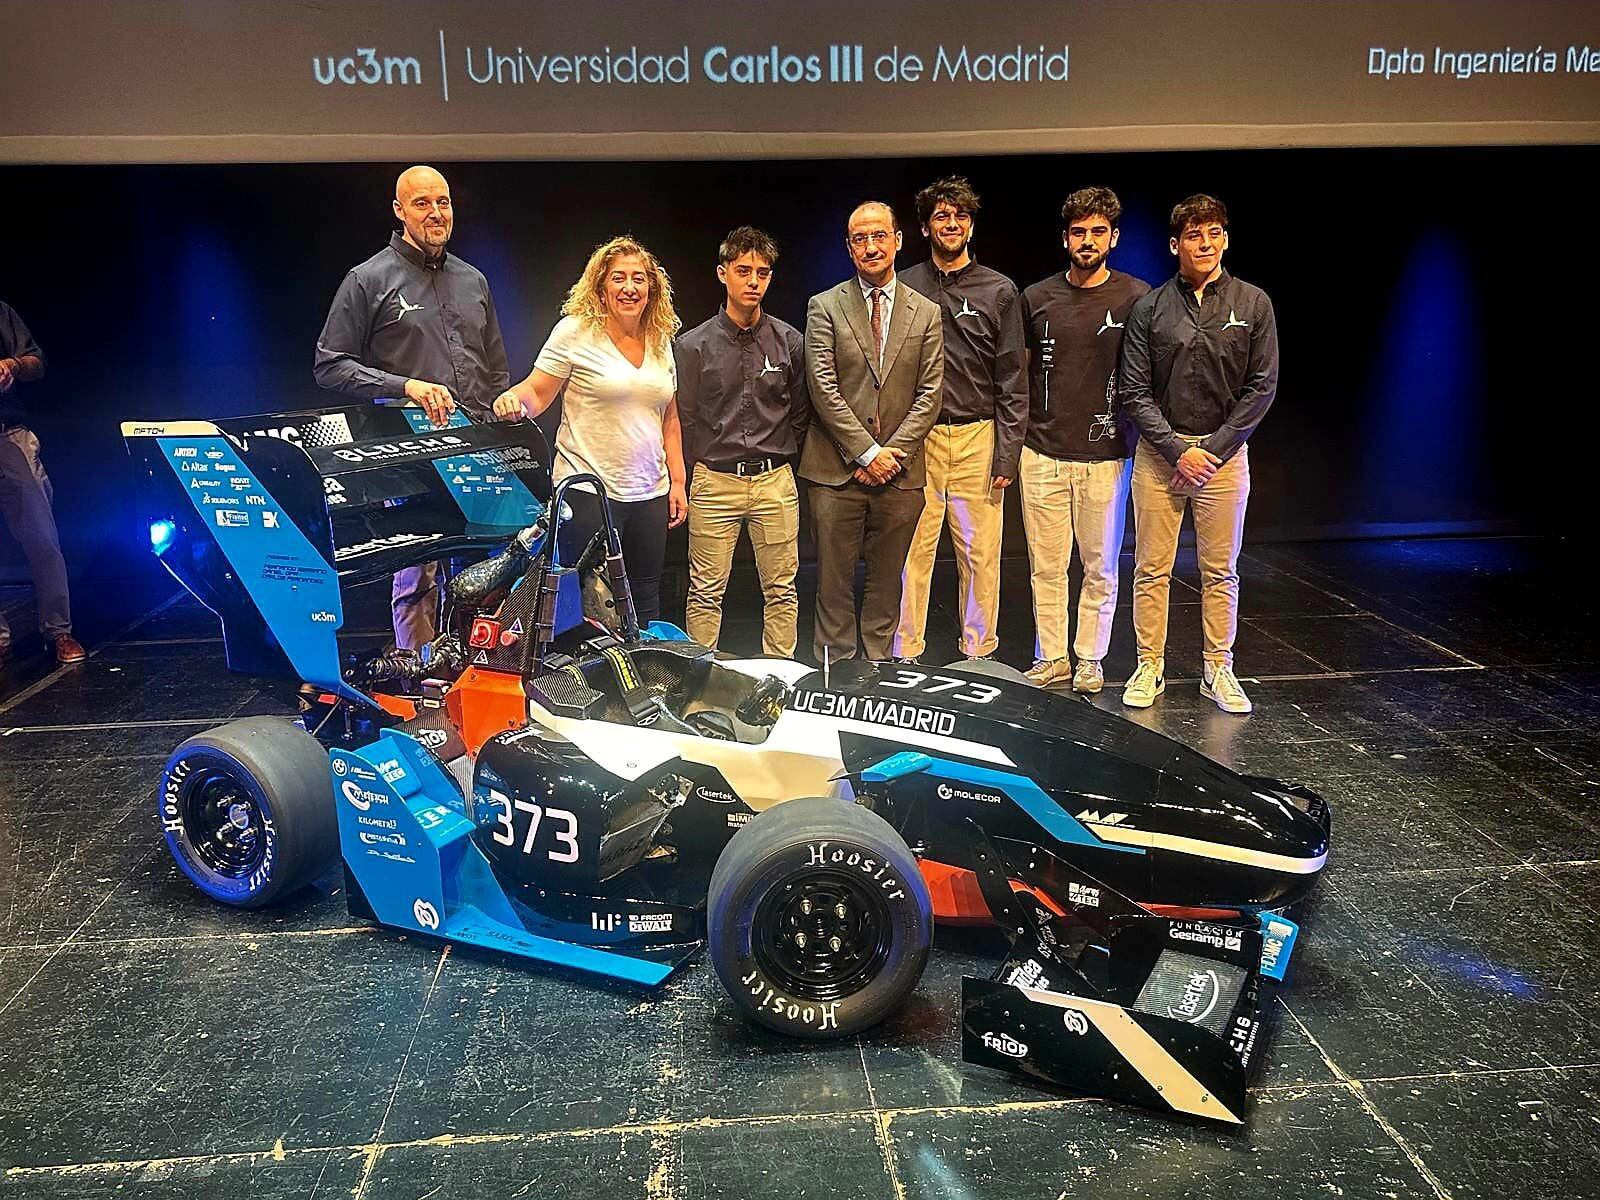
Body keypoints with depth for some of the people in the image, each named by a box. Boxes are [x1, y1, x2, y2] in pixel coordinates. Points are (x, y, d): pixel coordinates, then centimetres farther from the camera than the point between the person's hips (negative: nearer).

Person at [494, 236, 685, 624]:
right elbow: (536, 393, -5)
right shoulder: (575, 331, -4)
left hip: (650, 494, 5)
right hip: (588, 489, -5)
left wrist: (677, 481, 12)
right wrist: (512, 400, -28)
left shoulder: (661, 340, 11)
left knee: (646, 600, 11)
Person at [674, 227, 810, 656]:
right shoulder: (693, 345, 0)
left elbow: (800, 412, 13)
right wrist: (699, 472, 4)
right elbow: (683, 418, 4)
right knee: (706, 593, 2)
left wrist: (780, 462, 9)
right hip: (714, 482, -2)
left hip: (776, 481, 2)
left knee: (781, 591, 7)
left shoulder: (790, 342, 5)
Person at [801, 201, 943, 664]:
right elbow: (823, 388, -5)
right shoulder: (824, 307, 3)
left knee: (886, 583, 9)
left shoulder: (926, 313, 10)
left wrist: (892, 453, -8)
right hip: (837, 470, -2)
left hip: (899, 470, 2)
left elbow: (929, 394, 4)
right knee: (835, 582, 2)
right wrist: (867, 452, -11)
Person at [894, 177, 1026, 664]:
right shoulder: (904, 289, 7)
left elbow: (1012, 381, 5)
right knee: (912, 553, 1)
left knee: (980, 555, 3)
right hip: (915, 438, 0)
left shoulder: (999, 291, 7)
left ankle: (978, 653, 16)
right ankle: (905, 655, 11)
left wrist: (1006, 457, -1)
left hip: (978, 438, 0)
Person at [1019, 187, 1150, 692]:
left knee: (1100, 568, 7)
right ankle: (1050, 659, 19)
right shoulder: (1036, 298, 6)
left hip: (1106, 456, -1)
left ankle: (1089, 660, 21)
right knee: (1046, 566, 6)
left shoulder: (1136, 297, 0)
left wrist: (1136, 439, 0)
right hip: (1042, 455, 2)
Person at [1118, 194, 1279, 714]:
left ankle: (1219, 671, 18)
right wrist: (1177, 451, -11)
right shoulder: (1150, 308, 1)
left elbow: (1261, 387, 0)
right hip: (1159, 454, 0)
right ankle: (1150, 668, 14)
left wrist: (1213, 450, -8)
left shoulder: (1253, 304, 2)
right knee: (1151, 570, 3)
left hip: (1224, 452, 1)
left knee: (1220, 572, 7)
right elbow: (1133, 391, -2)